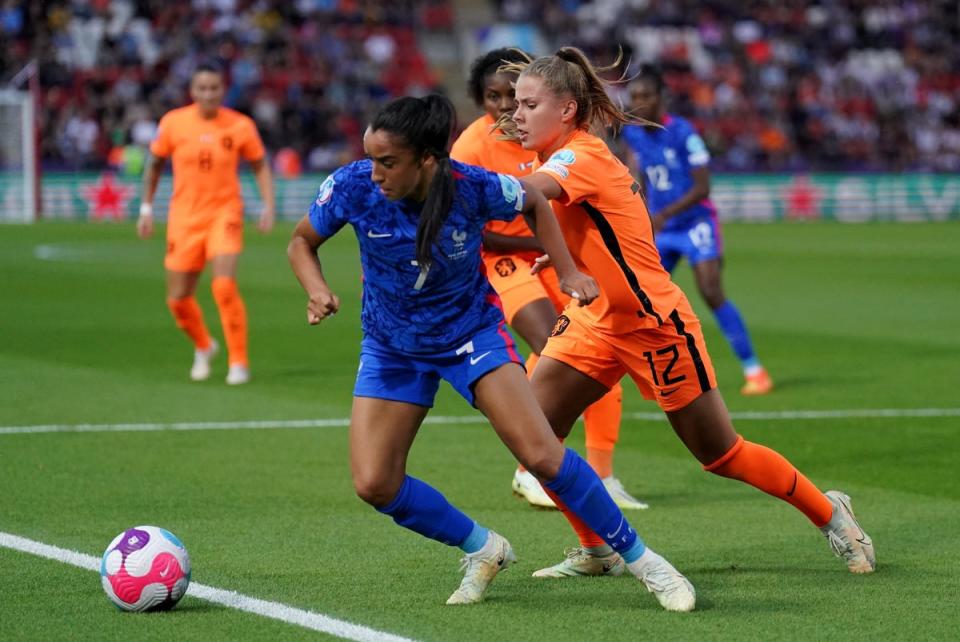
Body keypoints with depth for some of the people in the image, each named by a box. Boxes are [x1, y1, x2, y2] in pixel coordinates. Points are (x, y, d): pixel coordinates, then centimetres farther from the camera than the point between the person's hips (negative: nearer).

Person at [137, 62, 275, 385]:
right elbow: (155, 164, 11)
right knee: (178, 299, 5)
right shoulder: (172, 123, -4)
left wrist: (268, 206, -6)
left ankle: (239, 362, -7)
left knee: (225, 286, -20)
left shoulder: (240, 126, -5)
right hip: (184, 218, 2)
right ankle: (203, 347, 35)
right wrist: (146, 207, 10)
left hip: (224, 214, -2)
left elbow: (260, 166, 6)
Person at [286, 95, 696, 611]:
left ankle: (639, 558, 4)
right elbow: (302, 242, -4)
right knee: (374, 484, -10)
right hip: (392, 347, 2)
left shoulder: (475, 187, -26)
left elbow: (534, 204, -1)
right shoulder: (352, 187, -23)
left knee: (542, 455, -15)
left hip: (472, 331, -2)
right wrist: (317, 290, -23)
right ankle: (483, 551, 15)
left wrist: (567, 271, -7)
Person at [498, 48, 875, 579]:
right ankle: (596, 552, 7)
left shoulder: (583, 157, -24)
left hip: (655, 324, -8)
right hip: (596, 320, 8)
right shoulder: (555, 157, 3)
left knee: (722, 455, 3)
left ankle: (829, 513, 25)